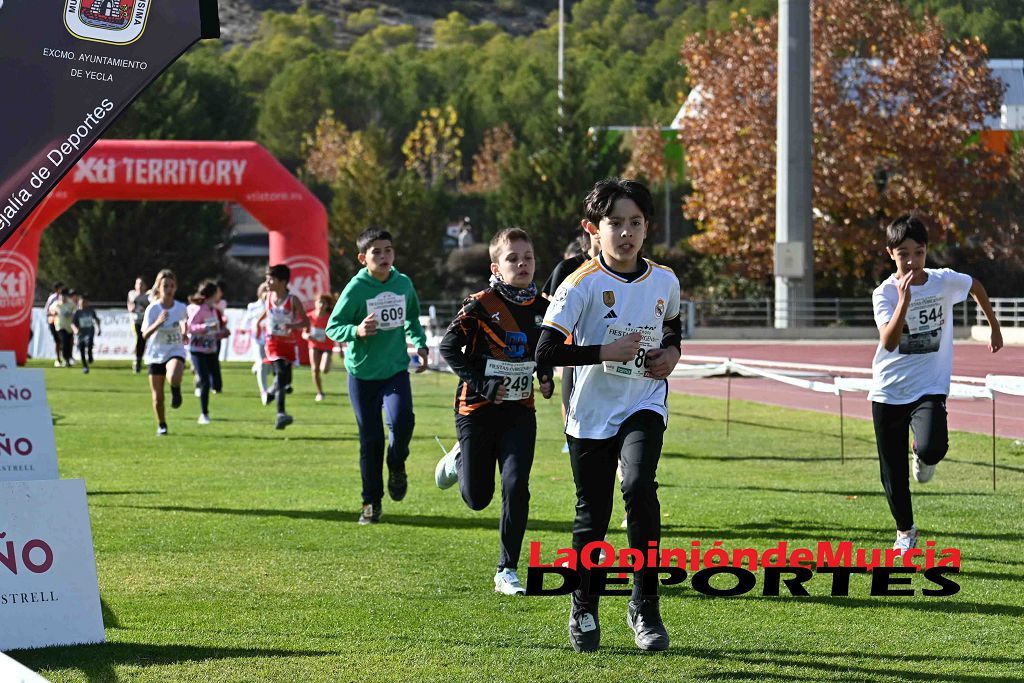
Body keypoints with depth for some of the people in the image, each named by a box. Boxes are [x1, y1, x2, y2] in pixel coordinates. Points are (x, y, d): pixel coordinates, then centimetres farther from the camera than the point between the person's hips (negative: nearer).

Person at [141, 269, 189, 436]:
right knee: (158, 397, 6)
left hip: (175, 352, 0)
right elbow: (145, 335, -20)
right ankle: (161, 425, 31)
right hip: (156, 354, 1)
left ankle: (176, 391, -2)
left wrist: (184, 333, 6)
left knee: (174, 377, -37)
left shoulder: (181, 308, -6)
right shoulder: (152, 309, -12)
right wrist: (158, 323, -34)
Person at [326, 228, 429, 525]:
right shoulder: (356, 288, -13)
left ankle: (397, 466, 7)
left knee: (402, 419, -24)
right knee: (371, 439, 3)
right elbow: (332, 327, -10)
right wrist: (357, 331, -28)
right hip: (362, 372, -2)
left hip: (396, 369, 2)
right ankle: (371, 502, 18)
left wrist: (420, 345, 5)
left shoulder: (404, 283, 0)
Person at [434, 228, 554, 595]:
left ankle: (507, 571, 0)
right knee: (478, 498, 5)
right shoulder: (480, 305, -14)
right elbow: (448, 348, -10)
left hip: (519, 411, 3)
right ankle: (459, 461, 42)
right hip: (478, 410, -3)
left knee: (516, 488, -11)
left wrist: (545, 375, 1)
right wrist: (481, 382, -18)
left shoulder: (542, 308, 2)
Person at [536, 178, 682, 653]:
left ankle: (645, 605, -13)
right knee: (592, 516, 6)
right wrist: (606, 351, -24)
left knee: (639, 486, -24)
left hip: (644, 406, 1)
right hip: (591, 413, -1)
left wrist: (672, 352, 4)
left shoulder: (664, 282, 2)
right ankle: (583, 610, 29)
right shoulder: (582, 284, -12)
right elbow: (545, 351, -18)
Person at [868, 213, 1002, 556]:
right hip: (888, 391, 0)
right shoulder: (885, 293, -12)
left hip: (930, 387, 0)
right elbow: (889, 342, -28)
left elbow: (975, 286, 19)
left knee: (931, 448, -28)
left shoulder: (945, 281, -6)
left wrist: (994, 326, 26)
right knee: (893, 473, 7)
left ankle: (923, 455, 10)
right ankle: (905, 532, 30)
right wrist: (904, 300, -38)